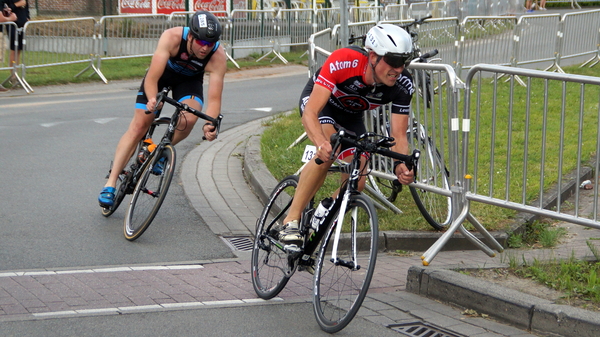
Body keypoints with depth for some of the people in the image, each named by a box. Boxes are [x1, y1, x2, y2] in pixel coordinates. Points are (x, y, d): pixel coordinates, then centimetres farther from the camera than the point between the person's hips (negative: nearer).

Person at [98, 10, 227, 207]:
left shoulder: (218, 56, -33)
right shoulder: (172, 37, -37)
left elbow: (214, 98, -35)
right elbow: (151, 79, -38)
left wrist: (210, 124, -52)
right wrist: (153, 100, -56)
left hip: (189, 79, 1)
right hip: (162, 72, -1)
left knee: (188, 119, -28)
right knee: (139, 126, -9)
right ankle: (110, 184, -3)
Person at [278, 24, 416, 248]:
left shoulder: (403, 85, -29)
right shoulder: (343, 62, -40)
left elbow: (399, 135, -26)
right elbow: (310, 113, -44)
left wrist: (401, 166, -47)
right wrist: (321, 143, -63)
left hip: (351, 115, 4)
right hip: (319, 101, -4)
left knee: (356, 185, -10)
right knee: (328, 152, -34)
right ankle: (290, 221, -26)